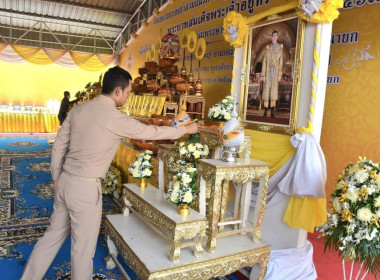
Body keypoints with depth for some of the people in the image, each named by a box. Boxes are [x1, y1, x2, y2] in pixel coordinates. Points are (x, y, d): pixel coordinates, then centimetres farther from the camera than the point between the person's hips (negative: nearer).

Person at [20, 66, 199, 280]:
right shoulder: (117, 119, -16)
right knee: (84, 246, 10)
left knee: (54, 235, 23)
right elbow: (151, 132, -5)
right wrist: (185, 130, 8)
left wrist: (56, 177, 21)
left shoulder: (78, 109, 4)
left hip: (66, 182, 8)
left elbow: (59, 145, 9)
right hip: (86, 188, -8)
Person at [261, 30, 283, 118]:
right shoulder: (268, 47, 6)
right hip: (268, 71, 0)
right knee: (266, 90, -2)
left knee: (274, 90, 1)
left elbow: (281, 62, 4)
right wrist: (263, 75, -2)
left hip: (275, 72, 0)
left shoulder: (280, 48, 6)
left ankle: (272, 111, 7)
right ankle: (265, 111, 2)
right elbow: (264, 62, 4)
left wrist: (280, 74, -4)